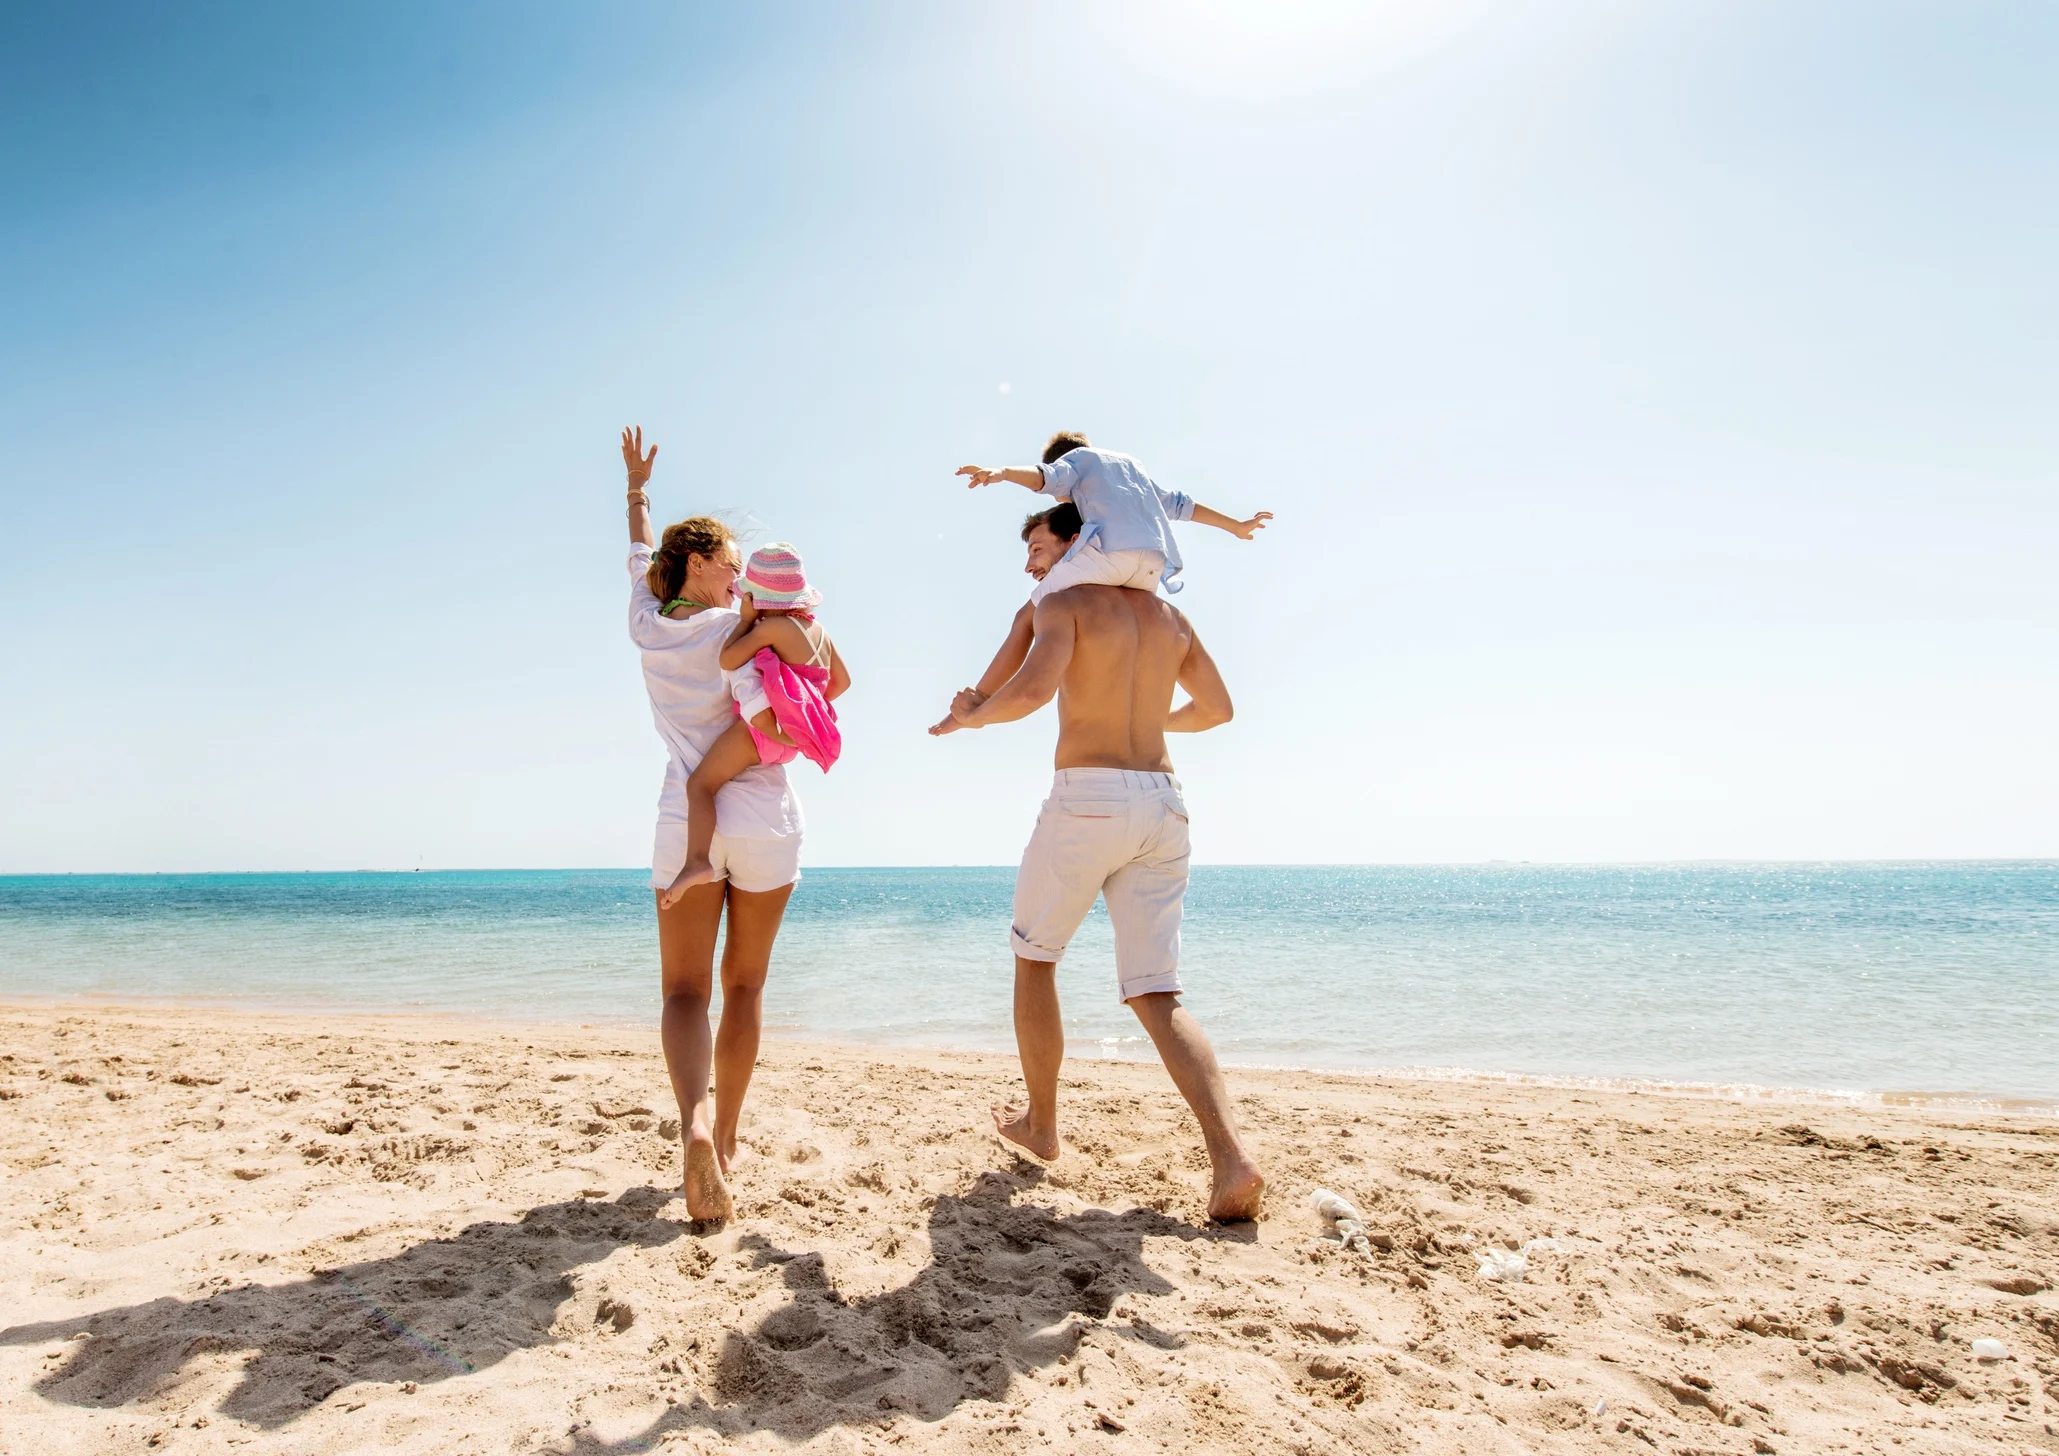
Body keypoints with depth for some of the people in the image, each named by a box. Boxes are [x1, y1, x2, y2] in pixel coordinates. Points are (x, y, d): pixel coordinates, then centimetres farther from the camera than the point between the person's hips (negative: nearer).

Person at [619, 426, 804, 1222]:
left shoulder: (648, 626, 9)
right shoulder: (737, 626, -5)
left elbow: (640, 559, 29)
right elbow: (767, 720, -19)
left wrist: (636, 487, 43)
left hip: (686, 822, 2)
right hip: (763, 821, -2)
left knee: (685, 992, 0)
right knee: (743, 987, 12)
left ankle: (696, 1122, -26)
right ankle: (725, 1140, 20)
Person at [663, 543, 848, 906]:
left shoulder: (773, 627, -11)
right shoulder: (818, 629, 14)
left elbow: (727, 659, -15)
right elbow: (842, 681, 21)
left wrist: (745, 618, -3)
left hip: (764, 729, -10)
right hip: (792, 738, 10)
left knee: (700, 783, -12)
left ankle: (697, 861, -27)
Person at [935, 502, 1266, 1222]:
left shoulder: (1065, 604, -1)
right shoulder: (1169, 614, 19)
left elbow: (1033, 687, -19)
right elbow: (1217, 708, 28)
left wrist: (974, 713, 1)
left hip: (1087, 798, -5)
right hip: (1163, 804, 6)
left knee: (1033, 960, 18)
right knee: (1157, 996, 3)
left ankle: (1041, 1124, 29)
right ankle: (1231, 1156, -16)